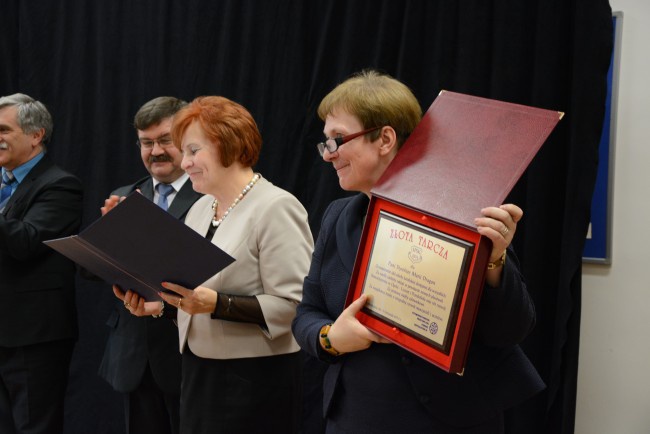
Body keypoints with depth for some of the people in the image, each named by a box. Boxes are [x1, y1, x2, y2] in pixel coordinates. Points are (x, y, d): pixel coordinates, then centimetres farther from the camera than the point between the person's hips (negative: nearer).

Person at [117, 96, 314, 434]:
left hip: (255, 380, -7)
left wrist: (216, 304, -26)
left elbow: (293, 304, -20)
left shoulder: (276, 208, -13)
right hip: (198, 373, 7)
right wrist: (159, 302, -1)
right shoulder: (200, 208, 12)